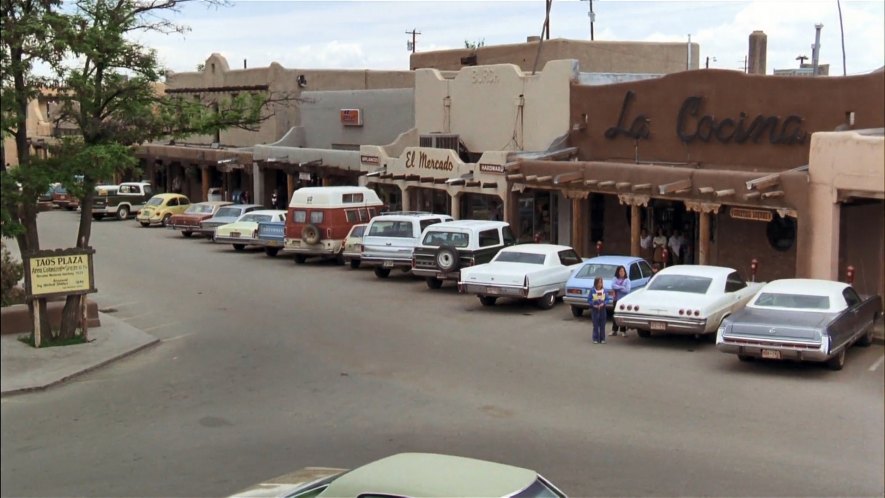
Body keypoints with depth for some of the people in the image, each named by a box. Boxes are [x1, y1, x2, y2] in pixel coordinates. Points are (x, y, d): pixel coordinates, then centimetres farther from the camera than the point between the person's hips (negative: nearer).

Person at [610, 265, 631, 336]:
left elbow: (627, 290, -11)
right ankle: (614, 330, 15)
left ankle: (623, 331, 6)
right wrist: (622, 287, -14)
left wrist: (617, 288, -11)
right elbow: (613, 286, -12)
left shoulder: (627, 280, 0)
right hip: (616, 299, 2)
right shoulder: (615, 279, 5)